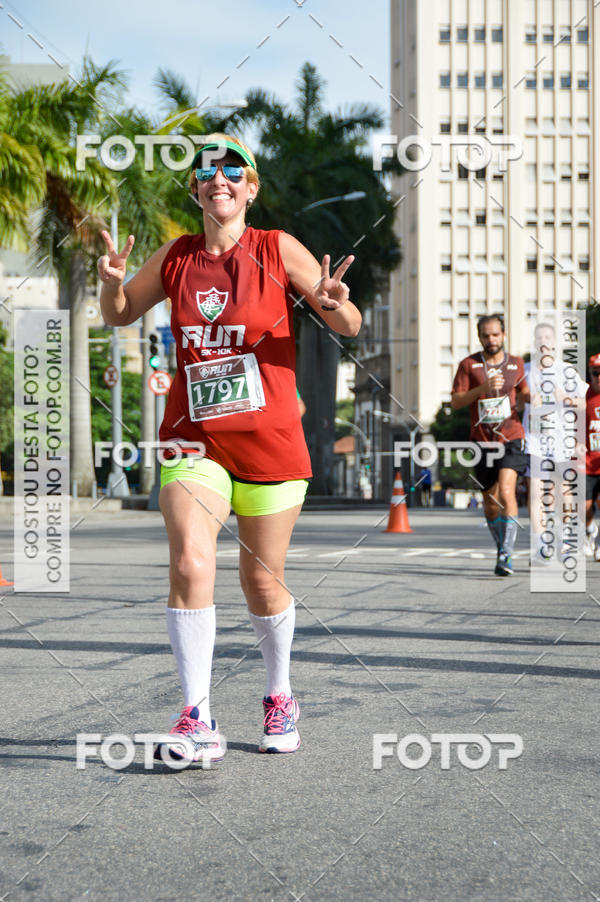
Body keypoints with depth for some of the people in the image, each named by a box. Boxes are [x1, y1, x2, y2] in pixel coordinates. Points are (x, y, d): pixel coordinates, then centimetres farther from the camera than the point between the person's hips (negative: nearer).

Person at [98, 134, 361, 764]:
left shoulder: (278, 250, -1)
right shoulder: (175, 257, 6)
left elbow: (349, 327, 2)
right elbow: (119, 315, 19)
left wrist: (335, 304, -22)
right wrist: (111, 281, -3)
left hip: (270, 441, -1)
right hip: (194, 441, 1)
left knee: (262, 581, 8)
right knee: (190, 564, -19)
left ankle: (279, 699, 32)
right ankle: (197, 721, -14)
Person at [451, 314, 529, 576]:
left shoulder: (516, 364, 7)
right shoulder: (469, 364, 0)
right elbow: (455, 402, -4)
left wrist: (534, 397, -1)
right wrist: (482, 388, -18)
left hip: (511, 439, -1)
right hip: (482, 441, 1)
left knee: (506, 492, -20)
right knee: (490, 502, 8)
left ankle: (506, 555, -22)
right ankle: (502, 547, 29)